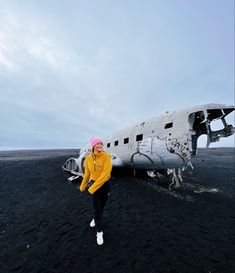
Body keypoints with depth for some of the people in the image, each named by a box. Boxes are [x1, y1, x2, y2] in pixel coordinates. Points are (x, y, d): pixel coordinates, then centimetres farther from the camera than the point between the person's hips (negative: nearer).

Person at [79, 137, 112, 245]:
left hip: (105, 184, 0)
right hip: (93, 184, 1)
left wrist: (93, 187, -24)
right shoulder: (88, 158, -10)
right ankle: (99, 232, 32)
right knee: (96, 209, 5)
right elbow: (87, 173, 5)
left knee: (101, 206, 23)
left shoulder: (106, 156, -22)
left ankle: (96, 218, 57)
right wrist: (83, 185, 17)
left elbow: (105, 174, -26)